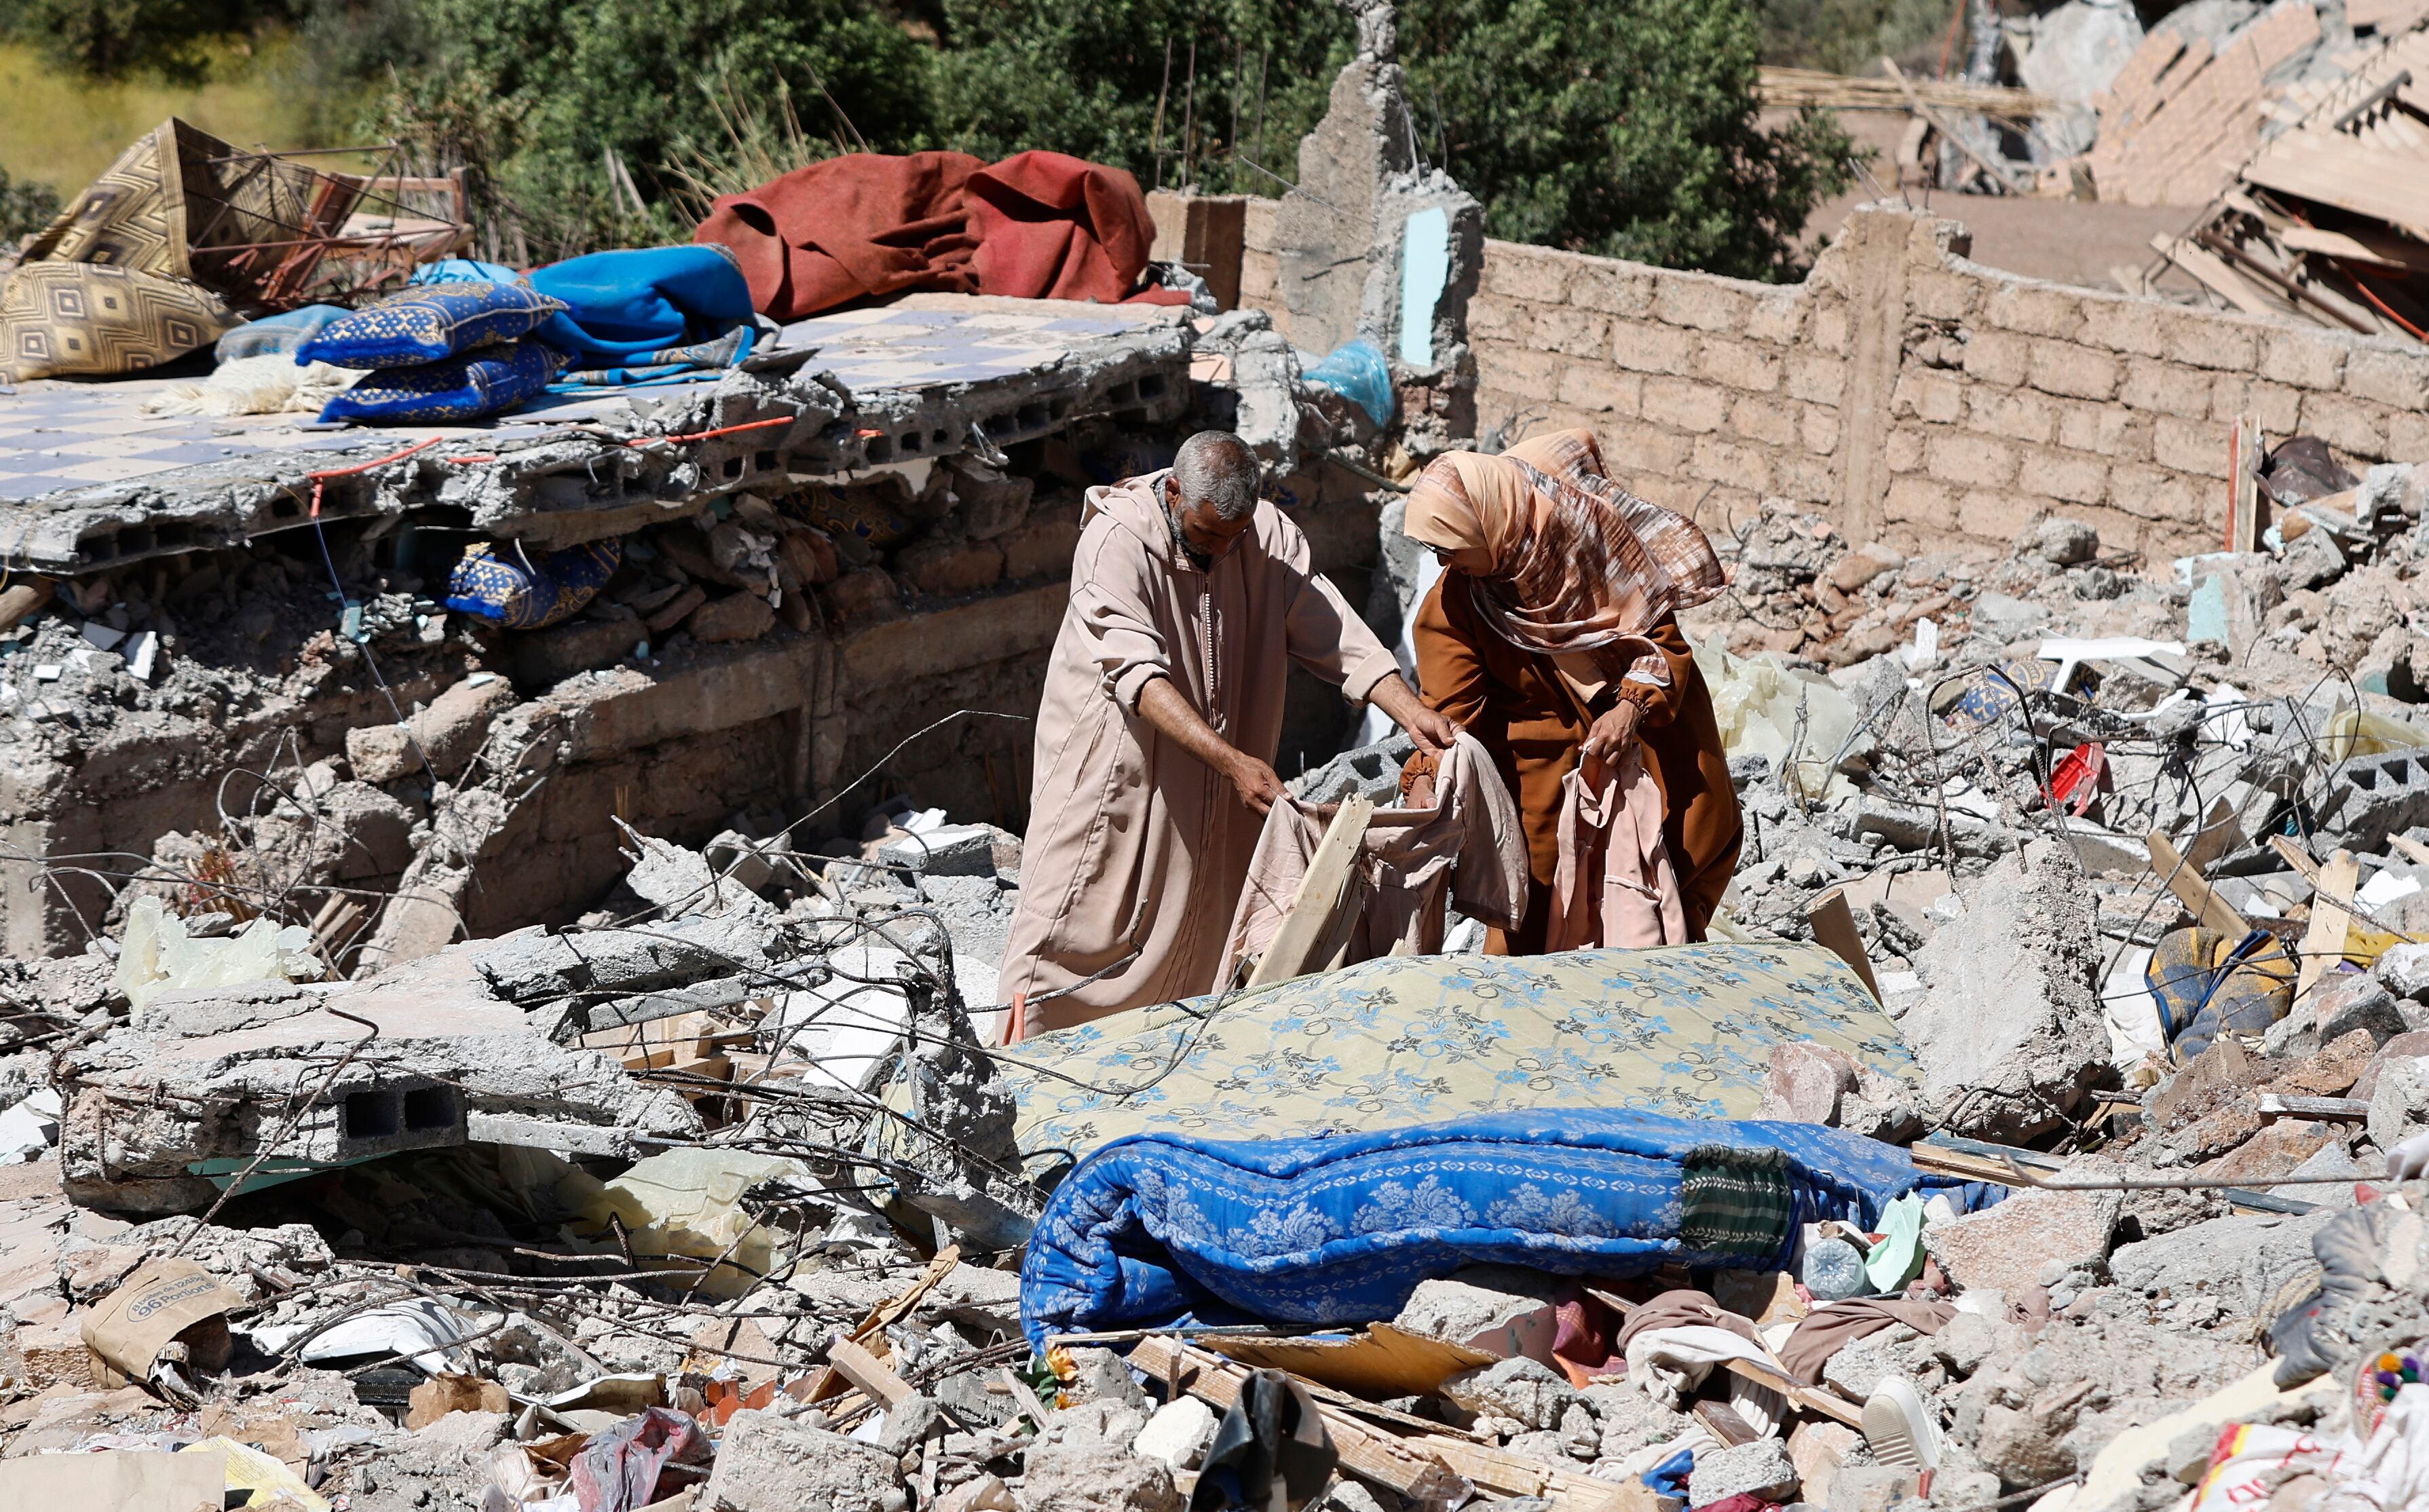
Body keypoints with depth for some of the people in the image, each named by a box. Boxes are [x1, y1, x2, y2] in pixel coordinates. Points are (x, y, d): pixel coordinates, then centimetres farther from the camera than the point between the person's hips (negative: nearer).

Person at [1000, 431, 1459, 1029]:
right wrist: (1231, 761, -41)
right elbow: (1137, 673, -32)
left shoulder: (1272, 536, -7)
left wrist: (1411, 711, -25)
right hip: (1116, 766, -5)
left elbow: (1334, 632, -10)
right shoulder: (1116, 541, -23)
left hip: (1216, 790, 5)